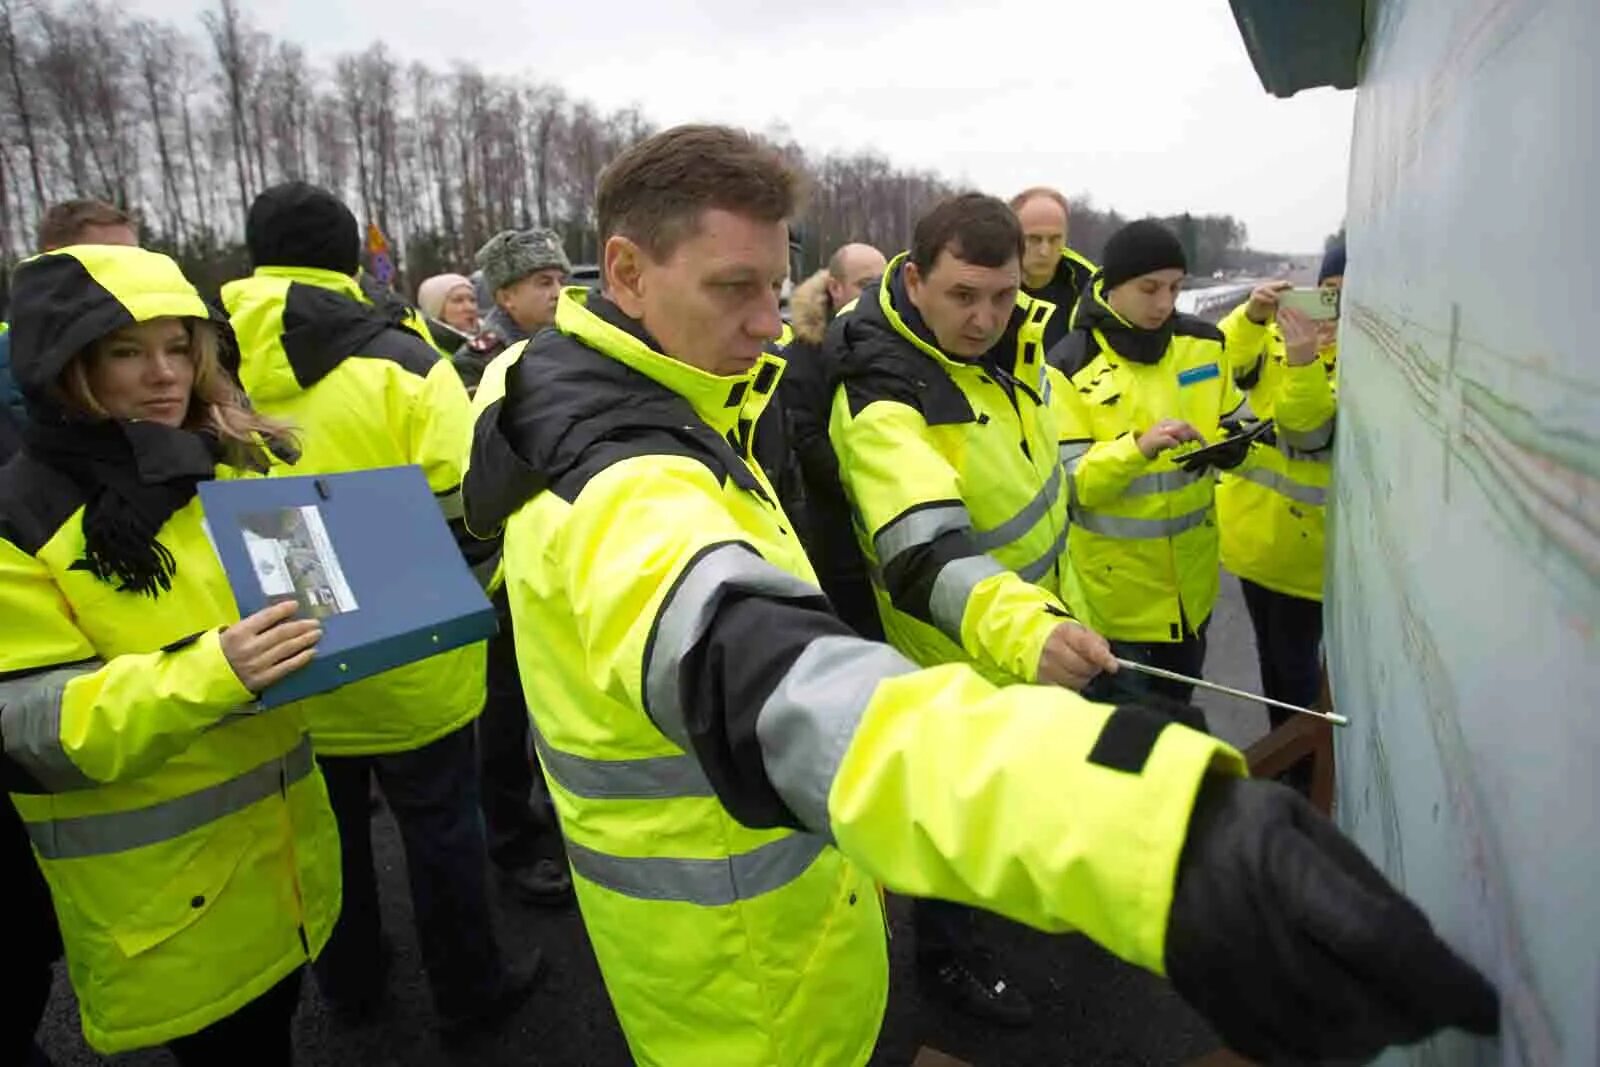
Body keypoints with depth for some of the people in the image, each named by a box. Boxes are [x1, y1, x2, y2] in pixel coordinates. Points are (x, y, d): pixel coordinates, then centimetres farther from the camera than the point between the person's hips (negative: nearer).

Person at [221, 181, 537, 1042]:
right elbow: (464, 509, -17)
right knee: (440, 830, 14)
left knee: (325, 832, 22)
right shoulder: (398, 359, -15)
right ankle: (468, 993, 29)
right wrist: (470, 593, 2)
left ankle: (350, 985, 42)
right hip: (405, 662, -3)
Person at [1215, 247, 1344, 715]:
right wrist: (1251, 315, -29)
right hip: (1253, 524, 5)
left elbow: (1313, 427, -24)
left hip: (1304, 536, -5)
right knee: (1269, 652, 19)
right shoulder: (1278, 332, 4)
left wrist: (1303, 360, -40)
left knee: (1294, 658, 2)